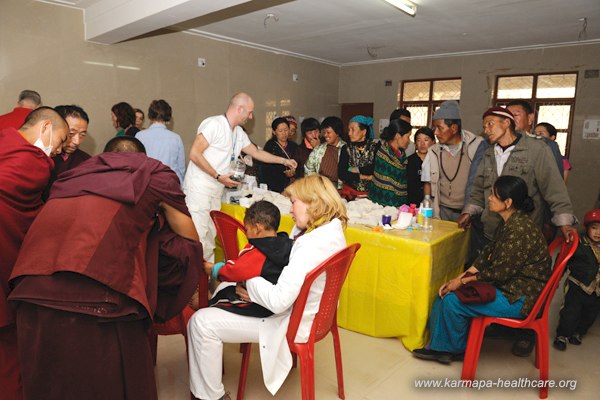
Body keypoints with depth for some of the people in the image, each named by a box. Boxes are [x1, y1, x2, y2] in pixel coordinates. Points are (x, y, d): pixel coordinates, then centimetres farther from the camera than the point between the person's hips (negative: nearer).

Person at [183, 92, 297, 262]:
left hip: (216, 193, 8)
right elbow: (194, 154, -16)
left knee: (211, 240, 8)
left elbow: (256, 152, 28)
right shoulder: (214, 124, -11)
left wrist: (284, 160, 29)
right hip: (199, 190, -8)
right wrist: (219, 176, -17)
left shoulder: (239, 133, 15)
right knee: (198, 239, -10)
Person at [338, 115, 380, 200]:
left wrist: (356, 170, -6)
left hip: (371, 193, -1)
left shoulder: (376, 147, 1)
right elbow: (341, 174, -6)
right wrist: (364, 176, -10)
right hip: (350, 194, 1)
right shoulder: (346, 149, 4)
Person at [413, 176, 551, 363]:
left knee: (452, 301, -15)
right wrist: (459, 278, -2)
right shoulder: (510, 223, 5)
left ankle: (457, 349, 13)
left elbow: (499, 273, -23)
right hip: (509, 285, 10)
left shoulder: (520, 231, -26)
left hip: (519, 298, -10)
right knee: (448, 291, 2)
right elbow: (489, 254, 6)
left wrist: (461, 281, -14)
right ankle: (439, 347, 12)